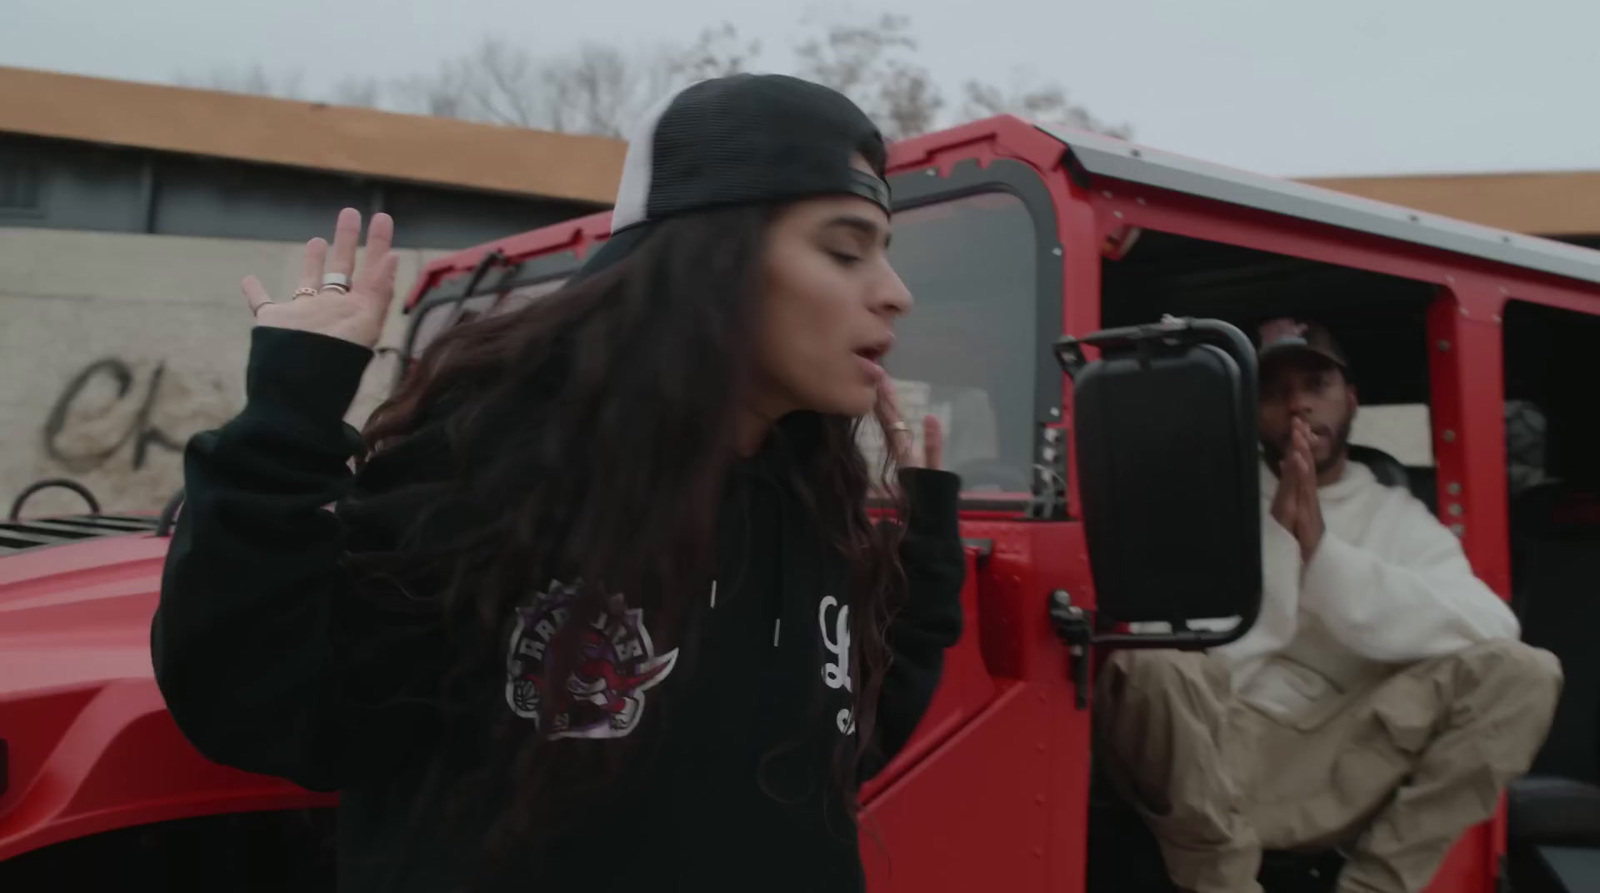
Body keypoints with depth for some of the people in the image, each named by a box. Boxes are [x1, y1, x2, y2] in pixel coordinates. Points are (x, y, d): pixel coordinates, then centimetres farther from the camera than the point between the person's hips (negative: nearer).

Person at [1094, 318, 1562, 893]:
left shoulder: (1400, 517, 11)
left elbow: (1493, 629, -10)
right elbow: (1201, 662, -9)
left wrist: (1321, 550, -17)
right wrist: (1278, 535, -15)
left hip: (1343, 770, 2)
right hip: (1215, 762, -2)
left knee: (1521, 670, -17)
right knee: (1150, 667, -34)